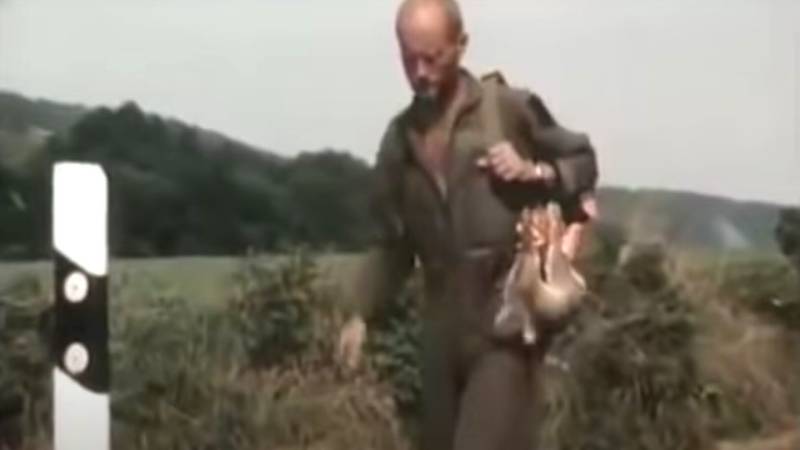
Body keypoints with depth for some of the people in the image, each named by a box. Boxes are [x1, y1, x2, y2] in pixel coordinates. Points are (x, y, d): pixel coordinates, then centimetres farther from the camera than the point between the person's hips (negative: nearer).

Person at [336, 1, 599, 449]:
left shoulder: (512, 108, -3)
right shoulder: (399, 138, 10)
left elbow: (583, 162, 8)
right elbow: (394, 243, 14)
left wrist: (534, 172, -13)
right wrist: (362, 315, 4)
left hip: (508, 316, -5)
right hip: (445, 322, 5)